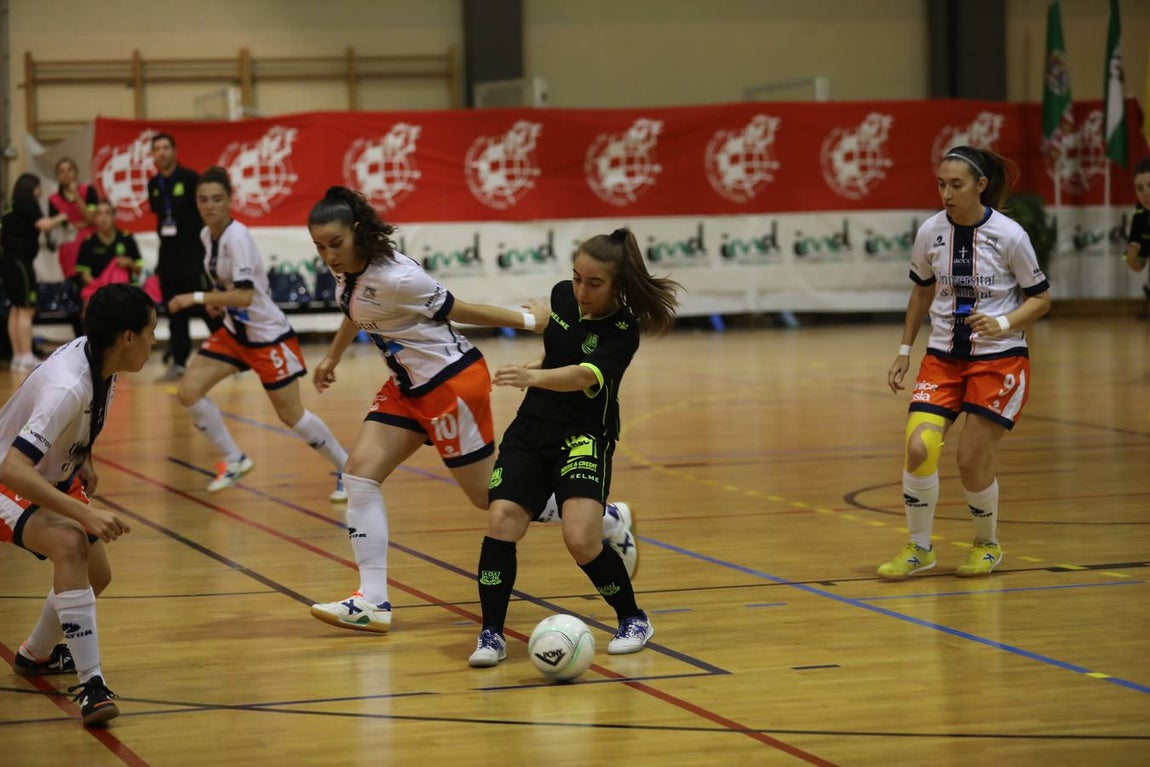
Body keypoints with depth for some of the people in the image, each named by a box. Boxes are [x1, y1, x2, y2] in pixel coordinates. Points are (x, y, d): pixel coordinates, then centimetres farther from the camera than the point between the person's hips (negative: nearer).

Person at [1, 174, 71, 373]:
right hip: (20, 261, -9)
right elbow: (44, 225, -18)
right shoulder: (27, 205, -8)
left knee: (16, 308, 11)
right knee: (26, 310, -9)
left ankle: (17, 357, 13)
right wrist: (61, 218, -1)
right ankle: (26, 358, -13)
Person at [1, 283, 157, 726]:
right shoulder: (67, 388, -36)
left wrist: (83, 461, 7)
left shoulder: (95, 354, -10)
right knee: (70, 544, -34)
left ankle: (36, 655, 43)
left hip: (54, 478, 9)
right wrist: (86, 514, -46)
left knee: (96, 574, 16)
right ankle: (91, 685, -33)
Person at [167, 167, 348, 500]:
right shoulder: (207, 235, 1)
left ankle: (347, 468, 17)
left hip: (269, 335, -8)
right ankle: (234, 461, 11)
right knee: (188, 392, -5)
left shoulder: (237, 237, -24)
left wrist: (197, 298, -33)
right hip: (234, 332, 8)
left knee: (291, 415, -1)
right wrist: (217, 299, 2)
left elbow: (245, 296, -32)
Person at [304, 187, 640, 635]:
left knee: (493, 497, 1)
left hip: (452, 380, -8)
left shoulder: (395, 277, -27)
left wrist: (528, 320, -5)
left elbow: (457, 310, -13)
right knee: (359, 474, -5)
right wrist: (332, 357, 33)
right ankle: (373, 602, -5)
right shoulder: (347, 272, -1)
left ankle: (608, 519, 19)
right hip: (407, 387, 9)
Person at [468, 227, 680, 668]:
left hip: (585, 437, -5)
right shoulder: (562, 296, 0)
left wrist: (535, 377, -52)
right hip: (531, 429, 5)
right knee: (501, 521, -17)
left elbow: (585, 375, -37)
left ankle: (633, 619, 6)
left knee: (580, 539, -21)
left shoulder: (622, 330, -17)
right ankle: (491, 635, -7)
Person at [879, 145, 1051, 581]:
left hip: (999, 359, -3)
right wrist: (904, 351, 12)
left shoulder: (1008, 235, -13)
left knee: (972, 462, -6)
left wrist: (1003, 323, -22)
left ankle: (986, 545, 23)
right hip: (943, 356, 3)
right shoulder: (930, 232, -3)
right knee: (918, 448, -15)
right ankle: (919, 549, 4)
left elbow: (1040, 299, -4)